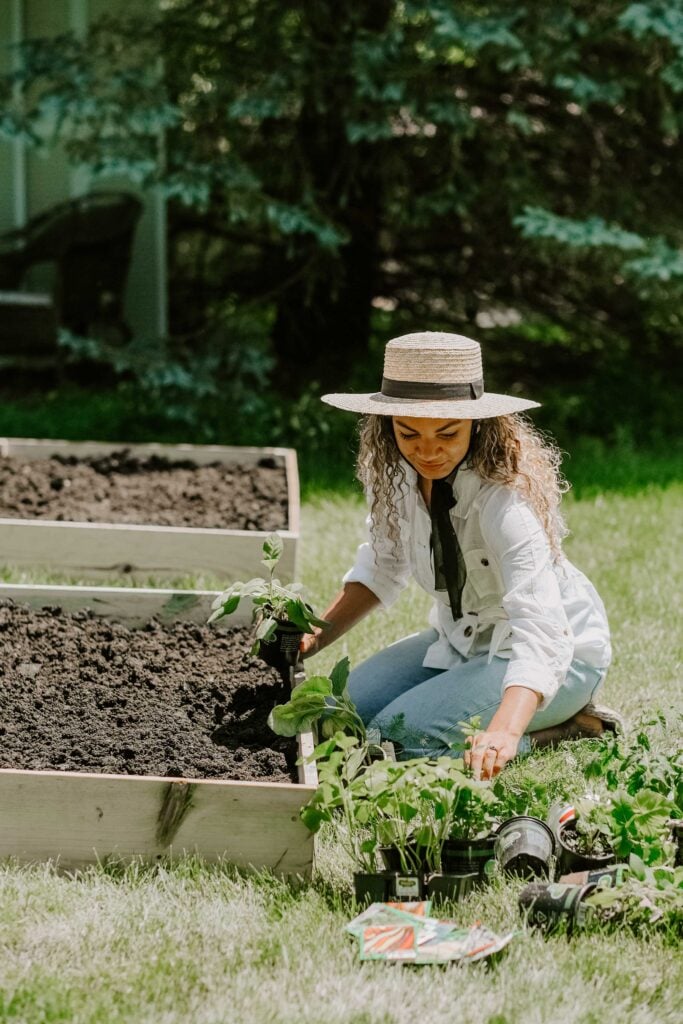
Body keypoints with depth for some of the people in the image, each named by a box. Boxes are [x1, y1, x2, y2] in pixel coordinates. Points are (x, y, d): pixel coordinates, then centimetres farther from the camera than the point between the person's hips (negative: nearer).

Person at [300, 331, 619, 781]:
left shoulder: (507, 495, -32)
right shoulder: (395, 471, -10)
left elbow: (541, 630, -43)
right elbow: (384, 565, 10)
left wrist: (504, 732, -59)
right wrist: (318, 637, -5)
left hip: (558, 652, -8)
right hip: (464, 639, 8)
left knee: (396, 735, -23)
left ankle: (562, 728, -4)